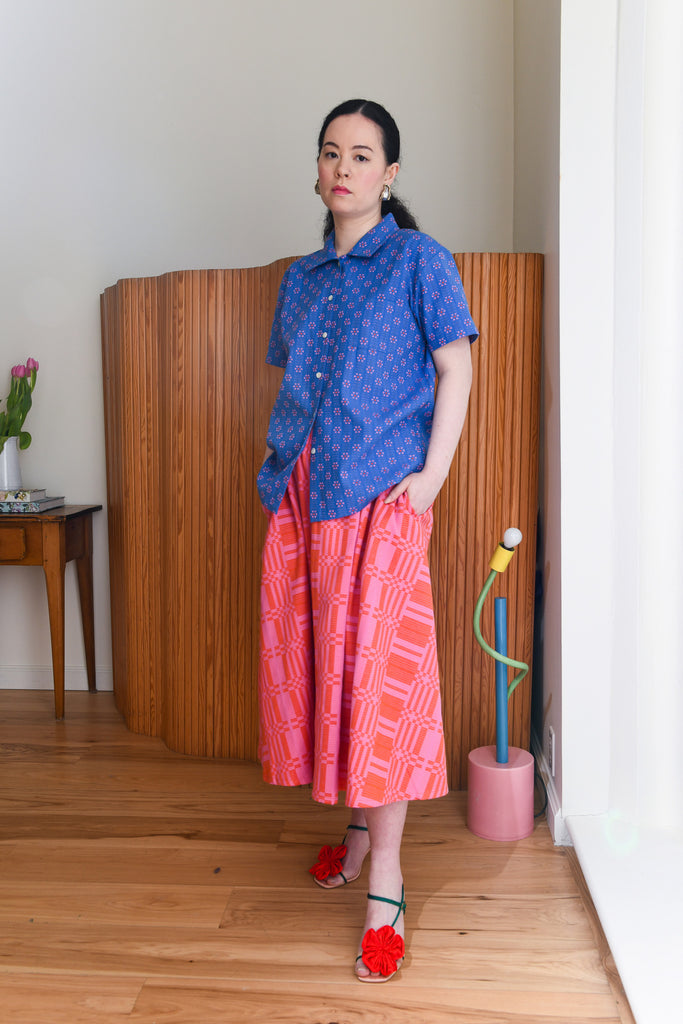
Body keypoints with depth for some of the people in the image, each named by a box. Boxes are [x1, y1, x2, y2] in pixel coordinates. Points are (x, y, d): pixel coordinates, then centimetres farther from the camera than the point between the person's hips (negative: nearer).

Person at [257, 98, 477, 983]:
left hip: (380, 495, -6)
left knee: (378, 671, -8)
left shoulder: (419, 260, 2)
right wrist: (277, 465, 10)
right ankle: (359, 821, 30)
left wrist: (432, 473, -13)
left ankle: (385, 885, 2)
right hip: (299, 495, 6)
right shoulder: (300, 277, 18)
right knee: (313, 659, 9)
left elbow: (456, 369, -3)